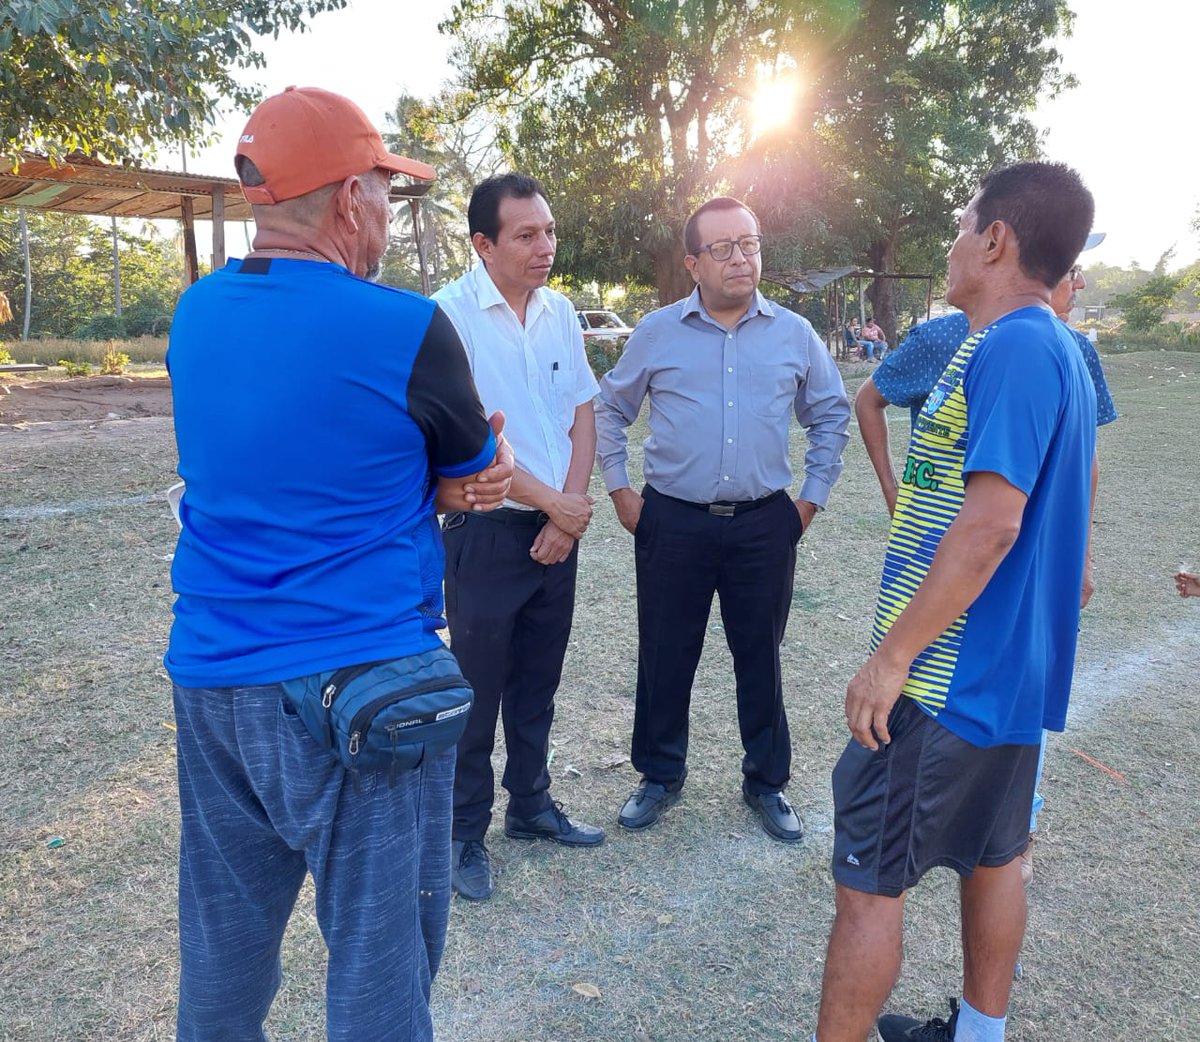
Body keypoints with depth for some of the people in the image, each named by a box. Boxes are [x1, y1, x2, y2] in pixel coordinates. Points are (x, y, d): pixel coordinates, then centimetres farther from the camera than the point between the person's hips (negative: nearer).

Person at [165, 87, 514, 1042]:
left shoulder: (194, 315, 4)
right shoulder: (407, 331, -15)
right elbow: (477, 470, 0)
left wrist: (441, 489, -2)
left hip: (211, 677, 7)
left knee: (221, 945, 21)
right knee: (379, 953, 9)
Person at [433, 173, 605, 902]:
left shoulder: (560, 311, 6)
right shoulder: (451, 313, -13)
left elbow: (583, 415, 7)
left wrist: (570, 511, -6)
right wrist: (555, 503, -13)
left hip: (558, 530, 6)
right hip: (487, 532, -6)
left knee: (537, 683, 17)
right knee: (477, 689, 6)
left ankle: (531, 806, 35)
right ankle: (465, 833, 23)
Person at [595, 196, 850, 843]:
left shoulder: (793, 334, 5)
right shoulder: (657, 333, 2)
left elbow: (831, 414, 16)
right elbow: (610, 409, 12)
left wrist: (813, 496, 9)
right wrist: (619, 489, 6)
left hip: (764, 524, 1)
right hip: (672, 523, 0)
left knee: (760, 657, 11)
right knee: (664, 657, 9)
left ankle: (767, 783, 29)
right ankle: (660, 776, 29)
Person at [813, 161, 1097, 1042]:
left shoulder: (1012, 348, -20)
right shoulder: (1054, 348, 12)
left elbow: (991, 522, -27)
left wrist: (892, 654, -23)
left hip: (950, 675, -10)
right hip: (1012, 669, 10)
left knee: (868, 877, 1)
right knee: (993, 856, 21)